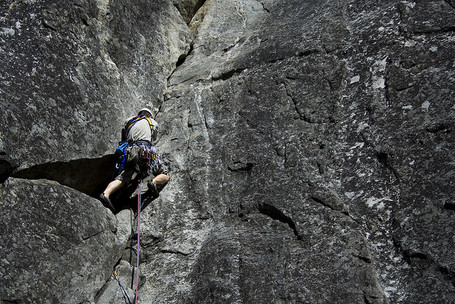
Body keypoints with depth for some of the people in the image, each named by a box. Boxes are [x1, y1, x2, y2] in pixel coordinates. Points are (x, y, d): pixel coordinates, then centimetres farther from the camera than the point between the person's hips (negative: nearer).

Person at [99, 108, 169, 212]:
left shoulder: (129, 121, 28)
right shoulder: (153, 122, 25)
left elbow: (124, 139, 29)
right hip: (146, 148, -2)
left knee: (121, 178, -5)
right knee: (165, 175, 7)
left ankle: (106, 194, -31)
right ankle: (154, 182, -26)